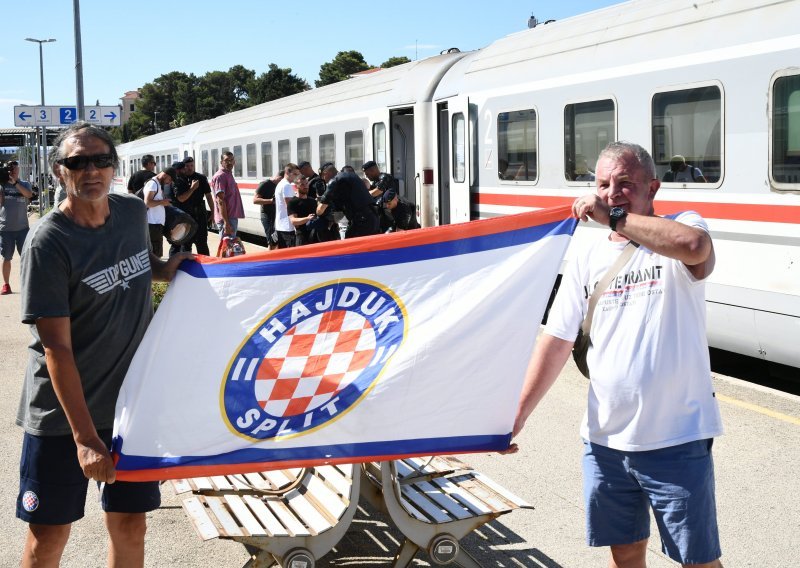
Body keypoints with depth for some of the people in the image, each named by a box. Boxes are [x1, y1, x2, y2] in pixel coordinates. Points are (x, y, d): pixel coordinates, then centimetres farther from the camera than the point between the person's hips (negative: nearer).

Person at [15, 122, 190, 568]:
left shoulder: (134, 213, 0)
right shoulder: (49, 242, -17)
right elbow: (56, 347, -20)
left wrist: (166, 269, 1)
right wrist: (84, 436, -24)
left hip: (131, 400, 5)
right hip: (62, 409, -5)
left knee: (130, 523, 11)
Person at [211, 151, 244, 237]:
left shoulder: (229, 175, 17)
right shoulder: (220, 176, -12)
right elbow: (220, 201, -20)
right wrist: (226, 222, -26)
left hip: (232, 217, 10)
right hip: (226, 218, -10)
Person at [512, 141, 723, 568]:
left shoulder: (683, 226, -5)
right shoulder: (587, 259, 7)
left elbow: (695, 247, -32)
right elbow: (556, 341, 6)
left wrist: (614, 217, -24)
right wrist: (517, 416, 1)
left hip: (677, 441, -4)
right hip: (606, 440, 4)